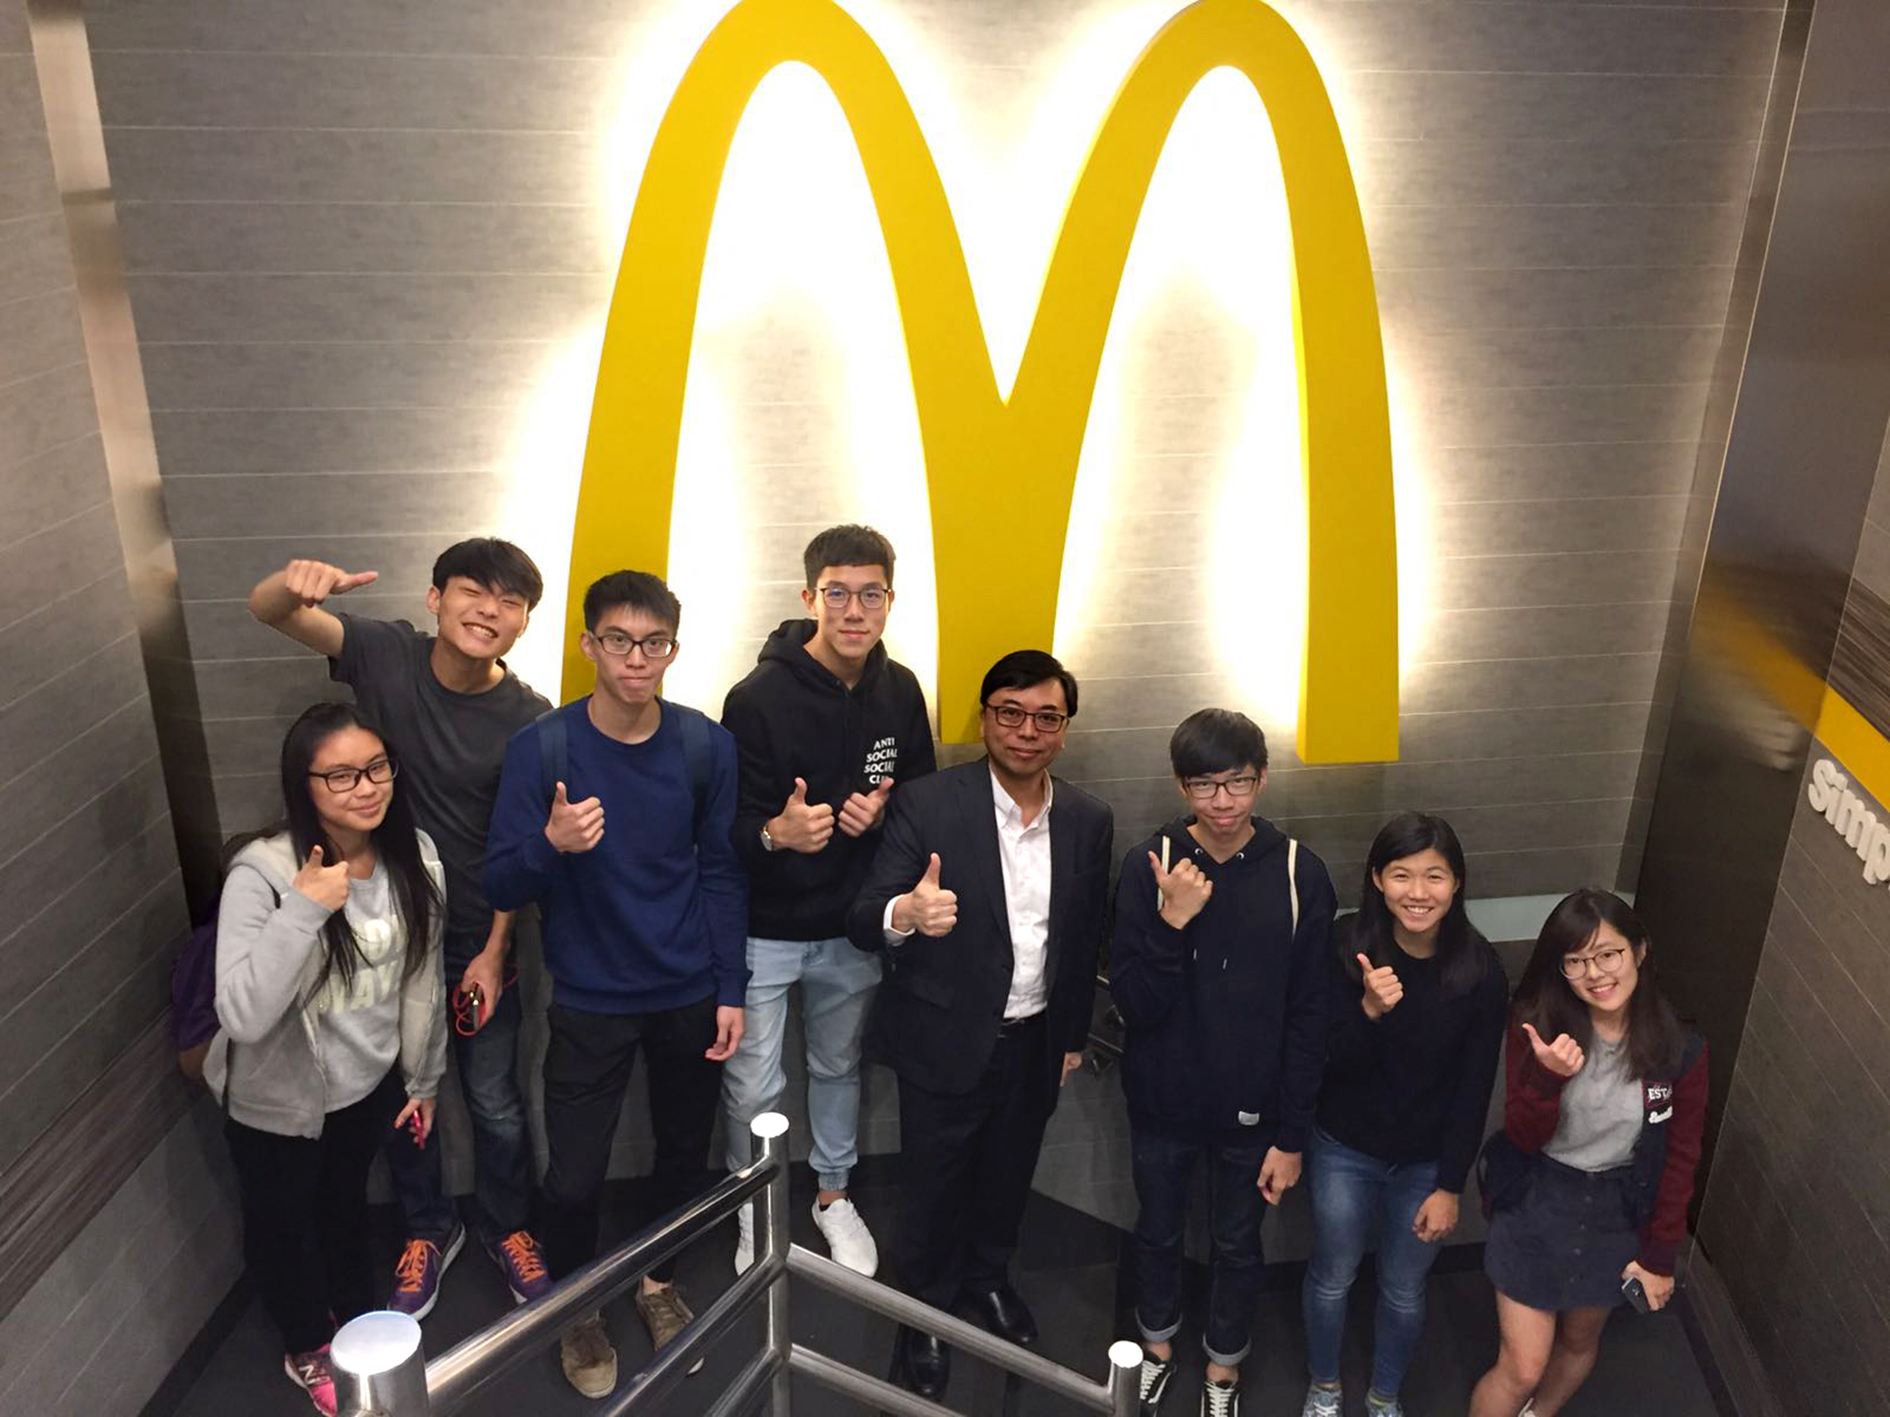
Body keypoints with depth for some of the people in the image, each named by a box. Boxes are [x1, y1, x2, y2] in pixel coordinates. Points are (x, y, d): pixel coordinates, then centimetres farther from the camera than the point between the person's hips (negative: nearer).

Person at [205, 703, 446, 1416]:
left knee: (346, 1202, 29)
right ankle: (308, 1348, 50)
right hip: (278, 1098, -4)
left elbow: (422, 978, -2)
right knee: (281, 1224, 22)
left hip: (368, 1081, 4)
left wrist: (423, 1078, 7)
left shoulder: (414, 857, -15)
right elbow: (243, 1017, -39)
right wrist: (304, 910, -46)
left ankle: (357, 1321, 56)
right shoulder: (262, 875, -31)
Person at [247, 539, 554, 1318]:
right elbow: (266, 610, -21)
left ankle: (506, 1226, 39)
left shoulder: (528, 720, -17)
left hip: (475, 939, -1)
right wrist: (294, 580, -45)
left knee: (493, 1101, 13)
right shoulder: (387, 654, -14)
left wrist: (494, 951, -12)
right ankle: (428, 1227, 42)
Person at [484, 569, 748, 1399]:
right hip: (589, 1003, -2)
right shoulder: (542, 748, -14)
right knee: (575, 1176, 3)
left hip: (689, 996, 2)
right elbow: (501, 888, -12)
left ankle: (655, 1278, 44)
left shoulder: (705, 745, -8)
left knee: (685, 1153, 16)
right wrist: (550, 845, -33)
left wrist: (729, 989, 0)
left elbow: (722, 873, 1)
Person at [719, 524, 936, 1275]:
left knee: (839, 1066, 21)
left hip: (854, 925, 4)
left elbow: (924, 790, 7)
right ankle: (753, 1210, 34)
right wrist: (776, 833, -40)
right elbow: (723, 822, -18)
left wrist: (885, 811, -15)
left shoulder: (900, 691, -5)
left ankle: (833, 1194, 45)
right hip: (765, 929, -4)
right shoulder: (758, 697, -19)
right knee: (754, 1087, 5)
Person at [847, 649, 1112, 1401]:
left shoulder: (1088, 820, -4)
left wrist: (1073, 1036, 10)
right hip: (947, 1042, -4)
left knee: (1008, 1175, 24)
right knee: (933, 1186, 14)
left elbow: (1085, 938, 4)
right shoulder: (926, 804, -18)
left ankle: (987, 1276, 52)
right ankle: (923, 1310, 40)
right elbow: (863, 919, -23)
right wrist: (905, 914, -46)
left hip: (1034, 1045, 4)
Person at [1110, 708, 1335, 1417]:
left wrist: (1291, 1135, -7)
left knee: (1238, 1245, 19)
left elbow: (1308, 1018, -8)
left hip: (1251, 1107, 0)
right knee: (1158, 1232, 22)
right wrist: (1172, 921, -31)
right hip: (1163, 1100, 0)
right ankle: (1157, 1348, 50)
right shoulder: (1149, 864, -15)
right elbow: (1135, 1005, -17)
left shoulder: (1299, 873, -14)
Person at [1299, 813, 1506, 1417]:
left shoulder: (1480, 969, -18)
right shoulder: (1347, 948, -19)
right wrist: (1370, 1010, -37)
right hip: (1345, 1151, 0)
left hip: (1427, 1160, 0)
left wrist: (1450, 1186, -5)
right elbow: (1333, 1062, -17)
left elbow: (1474, 1088, -9)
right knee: (1332, 1278, 19)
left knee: (1404, 1291, 19)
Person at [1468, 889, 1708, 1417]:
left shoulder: (1679, 1049, -16)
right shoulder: (1537, 1026, -19)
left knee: (1579, 1342, 25)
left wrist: (1659, 1254, 1)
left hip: (1617, 1213, 2)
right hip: (1537, 1208, -2)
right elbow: (1523, 1137, -15)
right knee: (1522, 1368, 2)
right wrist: (1548, 1077, -34)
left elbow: (1680, 1157, -4)